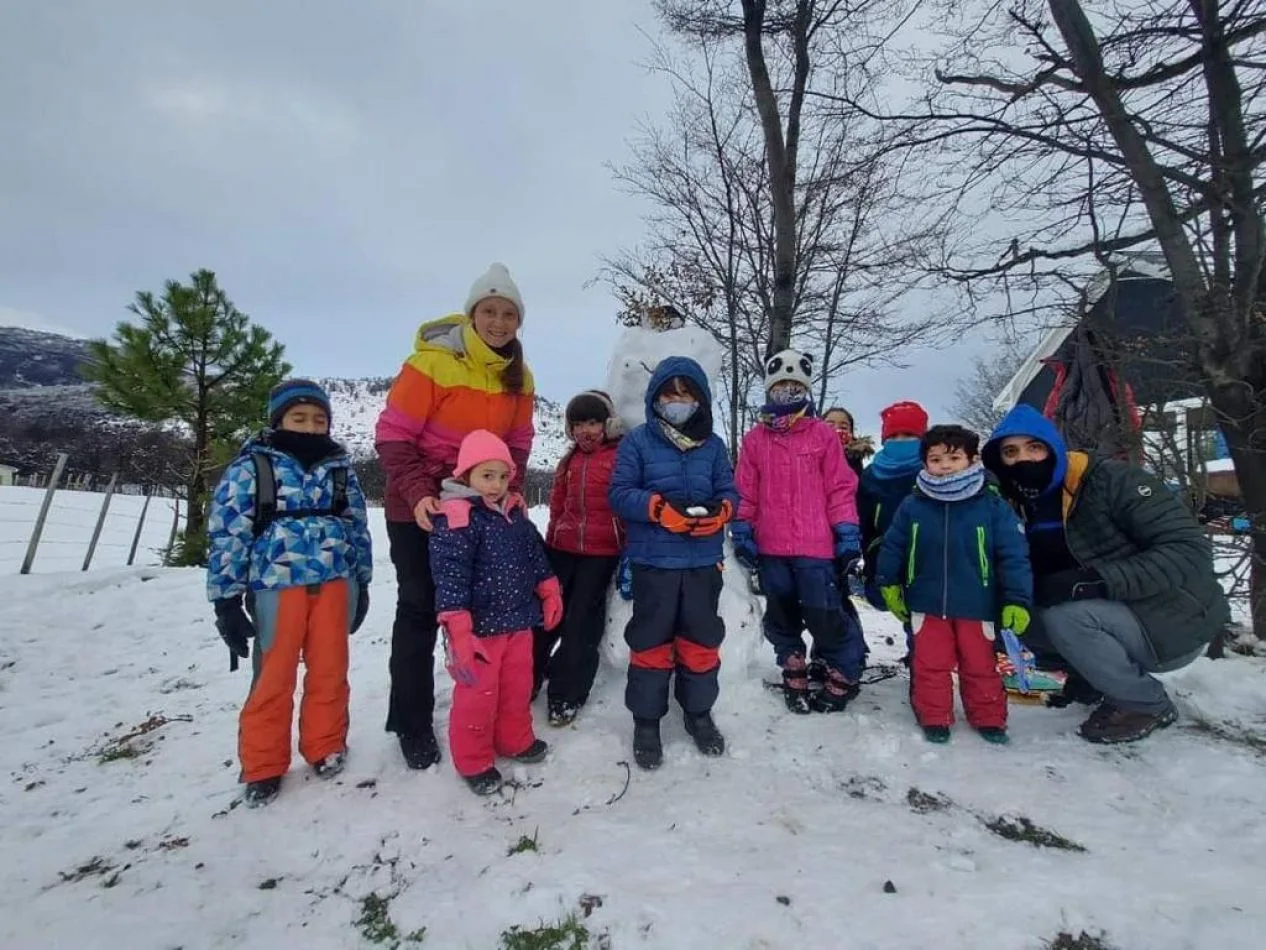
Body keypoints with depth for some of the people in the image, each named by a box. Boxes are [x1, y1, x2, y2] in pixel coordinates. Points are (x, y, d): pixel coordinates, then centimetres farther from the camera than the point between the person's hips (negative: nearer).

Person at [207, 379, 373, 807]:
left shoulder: (340, 467, 9)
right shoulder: (251, 465, -1)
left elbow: (357, 526, 14)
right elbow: (227, 531, -4)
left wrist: (362, 582, 13)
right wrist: (226, 598, -6)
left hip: (335, 583, 3)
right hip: (277, 585, -3)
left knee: (330, 671, 12)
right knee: (274, 677, 7)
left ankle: (326, 747, 31)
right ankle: (263, 766, 25)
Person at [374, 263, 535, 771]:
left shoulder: (518, 376, -1)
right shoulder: (433, 360, -18)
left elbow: (518, 442, 7)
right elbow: (392, 434, -17)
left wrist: (511, 489, -8)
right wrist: (417, 493, -27)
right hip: (419, 505, -5)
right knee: (419, 609, 3)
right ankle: (412, 724, 17)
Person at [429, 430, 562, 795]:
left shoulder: (516, 512, 6)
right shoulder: (455, 518, -18)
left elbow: (535, 555, 18)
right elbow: (449, 576, -23)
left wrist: (549, 593, 18)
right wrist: (458, 630, -28)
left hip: (518, 621, 7)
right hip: (480, 626, -7)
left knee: (518, 687, 20)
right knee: (477, 695, 6)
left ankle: (515, 740, 42)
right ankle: (474, 761, 26)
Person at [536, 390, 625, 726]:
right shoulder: (570, 460, 12)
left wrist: (630, 550, -9)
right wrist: (552, 539, 18)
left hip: (601, 553, -5)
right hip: (562, 547, 5)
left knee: (581, 624, 4)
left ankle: (566, 695, 19)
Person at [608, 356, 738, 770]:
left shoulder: (713, 445, 8)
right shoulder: (637, 441, -1)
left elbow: (729, 490, 7)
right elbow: (619, 493, -7)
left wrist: (719, 511, -16)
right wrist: (659, 508, -21)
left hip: (704, 559, 3)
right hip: (654, 560, -3)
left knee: (701, 639, 14)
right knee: (651, 641, 6)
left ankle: (699, 712, 34)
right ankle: (646, 720, 23)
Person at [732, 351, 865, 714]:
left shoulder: (823, 434, 0)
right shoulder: (755, 439, 5)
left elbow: (840, 487, 0)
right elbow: (745, 492, 7)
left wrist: (848, 532, -3)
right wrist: (741, 532, 3)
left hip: (815, 547, -3)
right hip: (770, 548, 3)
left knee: (825, 616, 0)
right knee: (781, 617, 15)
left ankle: (843, 675, 24)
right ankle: (794, 676, 34)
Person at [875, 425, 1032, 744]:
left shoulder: (993, 506, -9)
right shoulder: (912, 506, -5)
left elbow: (1014, 556, -8)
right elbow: (892, 548, 5)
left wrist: (1017, 600, -10)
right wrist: (889, 585, 8)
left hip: (977, 605, -1)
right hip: (927, 604, 1)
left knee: (980, 665, 14)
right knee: (930, 664, 10)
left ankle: (989, 718, 33)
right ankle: (934, 718, 25)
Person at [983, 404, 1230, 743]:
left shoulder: (1112, 479, -20)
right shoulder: (1023, 509, 0)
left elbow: (1190, 549, -24)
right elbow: (1038, 580, 6)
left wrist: (1100, 580, -32)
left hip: (1177, 624, -6)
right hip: (1120, 619, 6)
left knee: (1064, 617, -29)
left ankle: (1149, 704, -4)